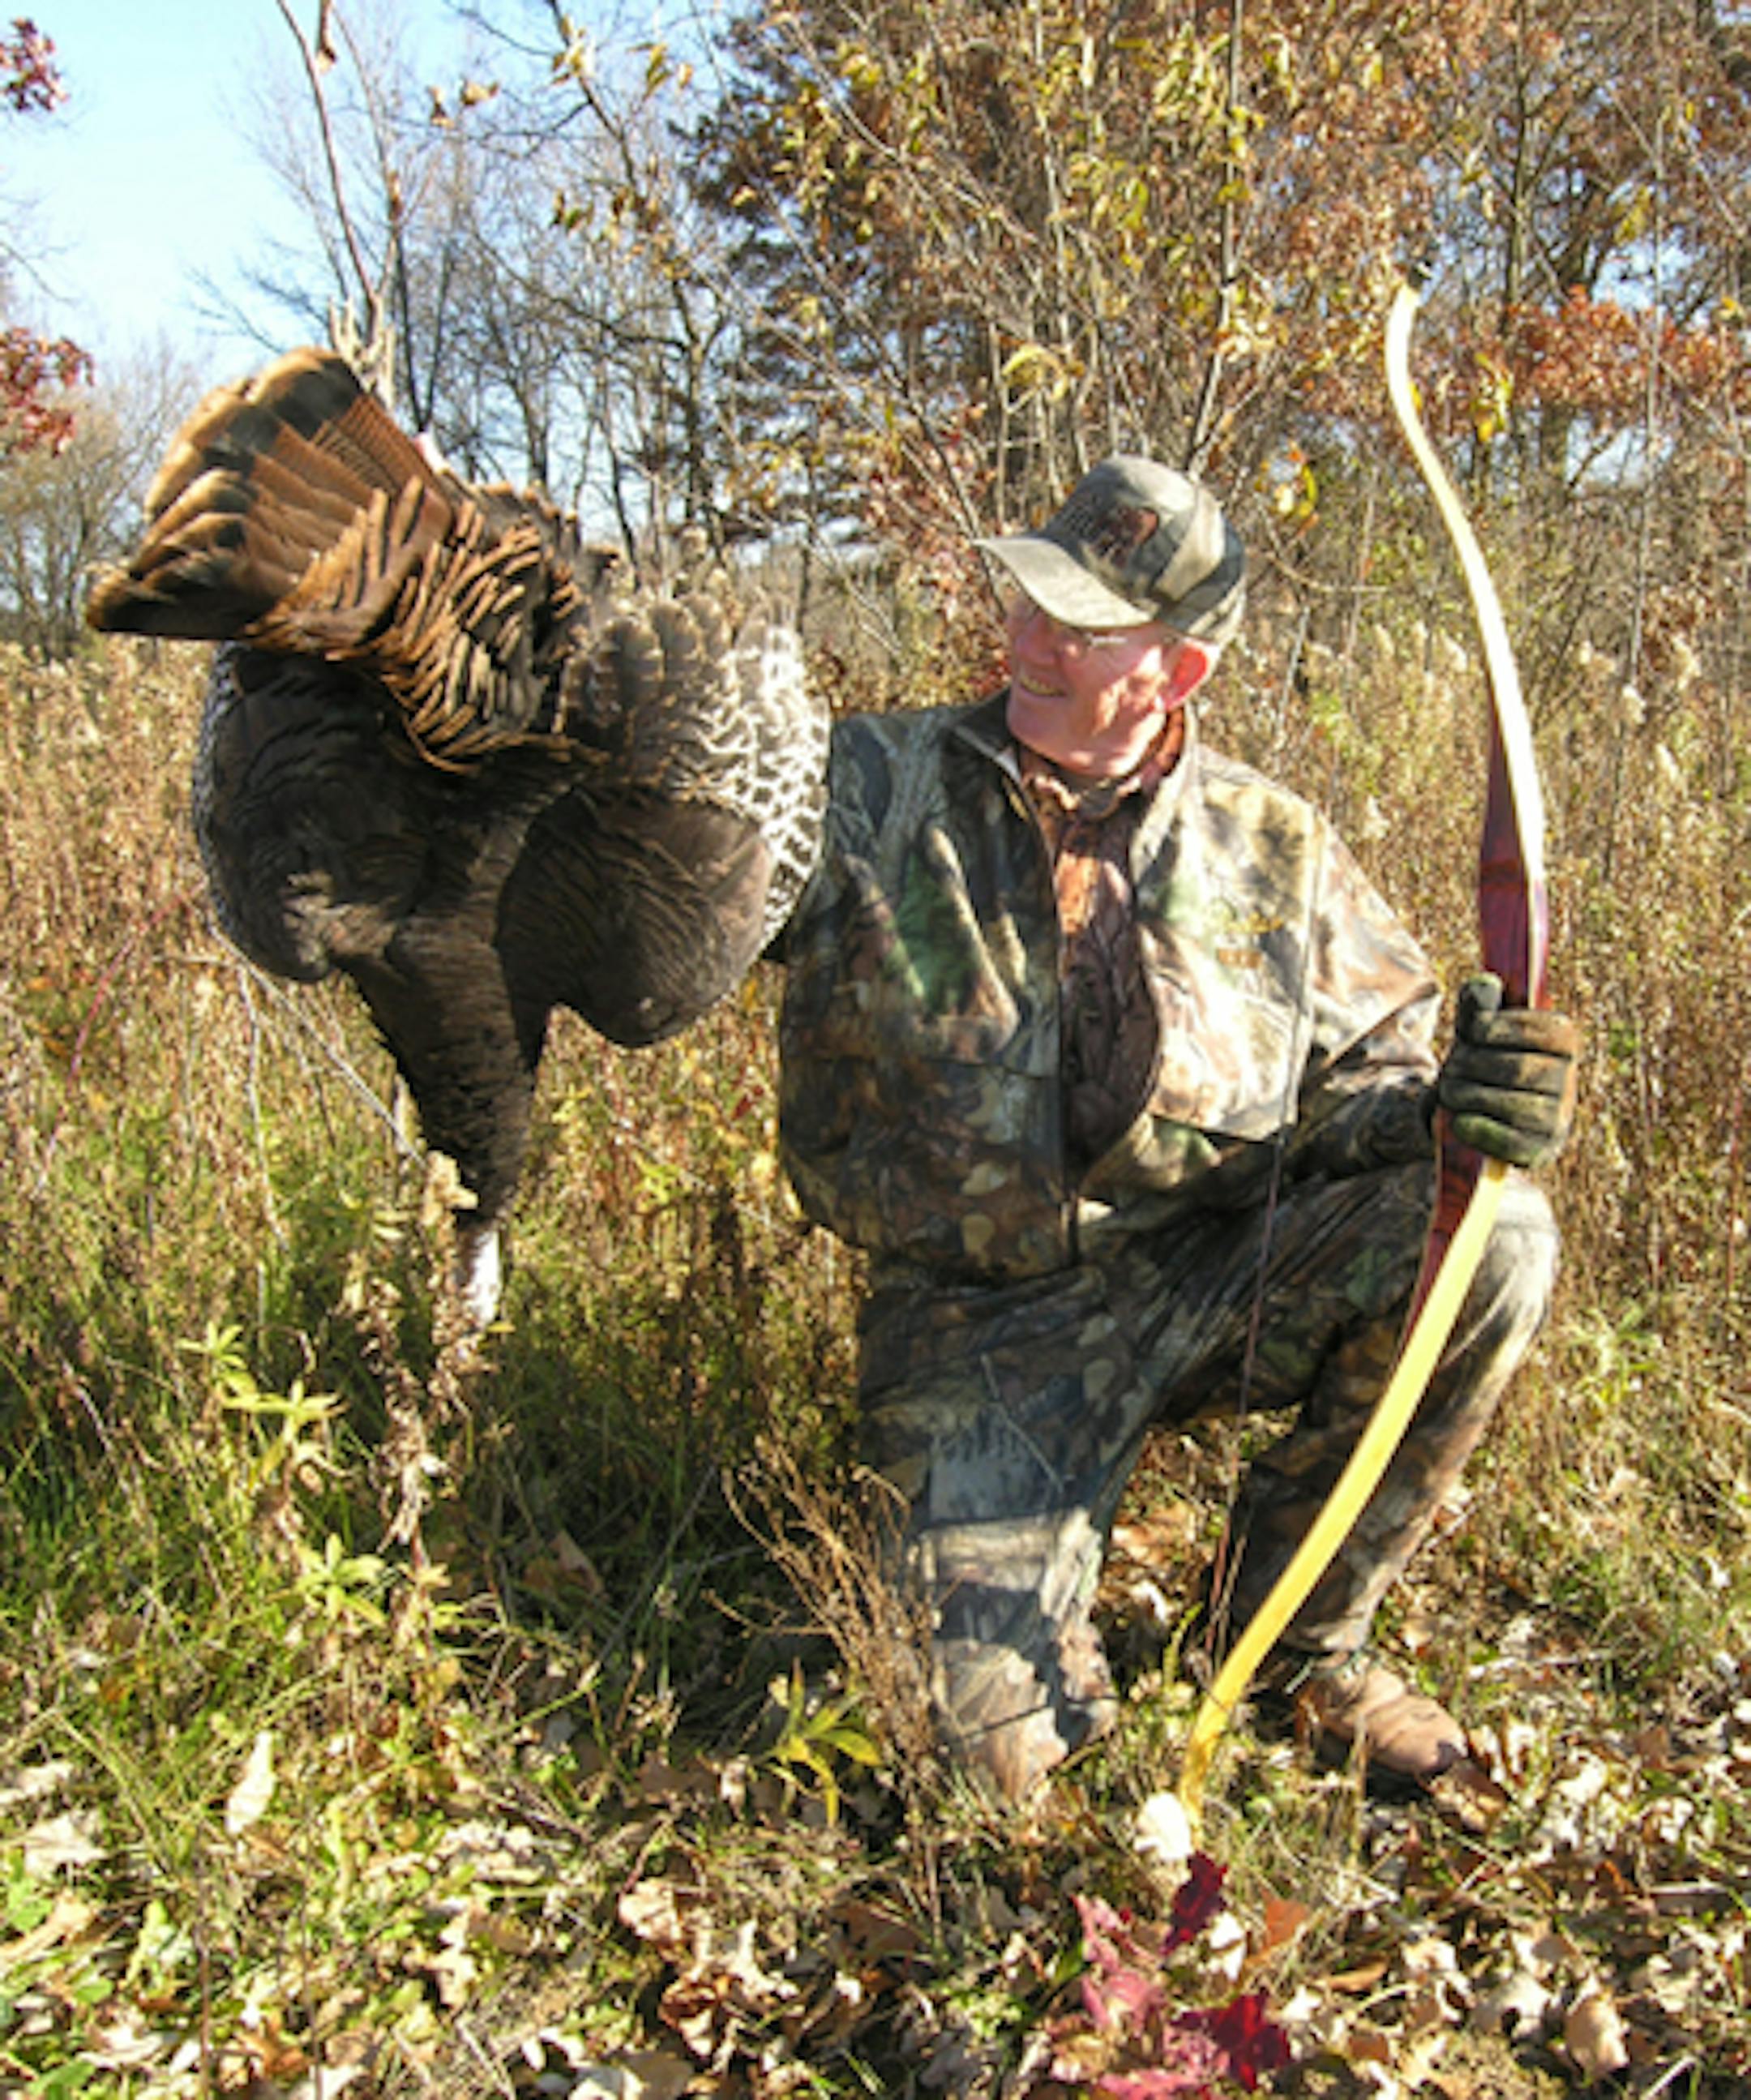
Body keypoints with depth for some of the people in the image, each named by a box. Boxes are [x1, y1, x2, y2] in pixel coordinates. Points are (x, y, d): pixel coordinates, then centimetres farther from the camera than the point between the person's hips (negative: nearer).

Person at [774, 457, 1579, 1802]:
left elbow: (1362, 1079, 4)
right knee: (1003, 1742, -15)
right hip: (988, 1322, -2)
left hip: (1223, 1275, 3)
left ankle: (1301, 1626, 1)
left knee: (1492, 1240, -24)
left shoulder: (1274, 848, 2)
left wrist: (1453, 1107, -19)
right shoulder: (860, 794, -6)